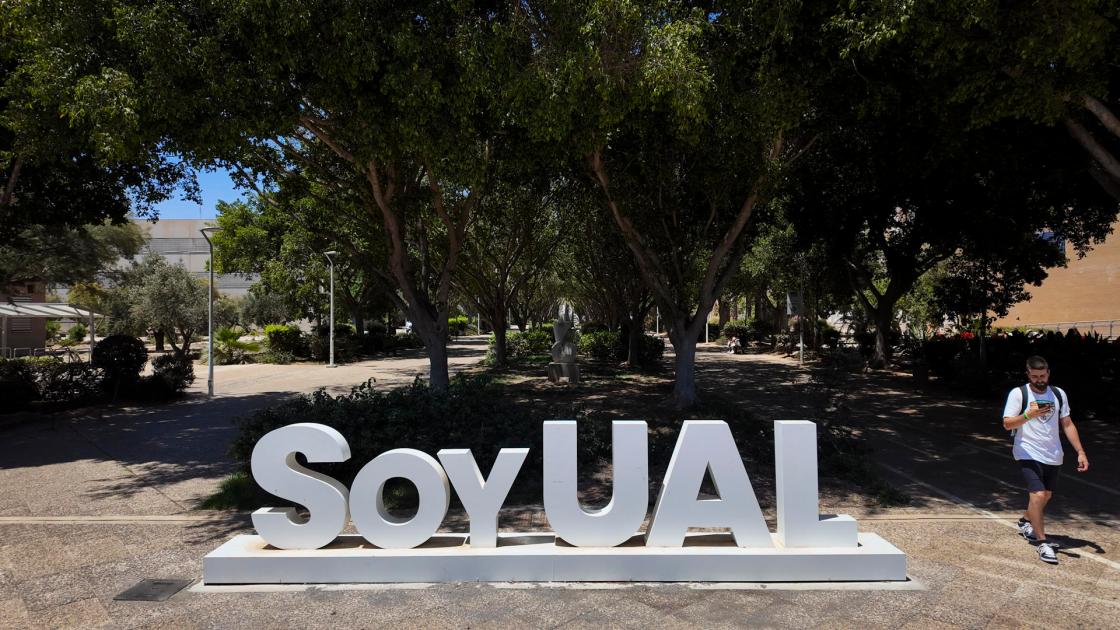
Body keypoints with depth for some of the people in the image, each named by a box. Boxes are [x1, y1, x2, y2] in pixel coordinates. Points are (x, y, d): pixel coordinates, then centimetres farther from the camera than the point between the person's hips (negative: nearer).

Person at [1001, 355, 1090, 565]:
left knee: (1046, 495, 18)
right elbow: (1007, 424, -13)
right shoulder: (1018, 393, -9)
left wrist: (1080, 452, 6)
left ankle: (1025, 521, 43)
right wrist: (1028, 415, -30)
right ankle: (1042, 542, -6)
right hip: (1028, 454, -5)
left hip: (1053, 456, 6)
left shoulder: (1059, 394, 6)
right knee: (1038, 495, -16)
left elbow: (1068, 424, 12)